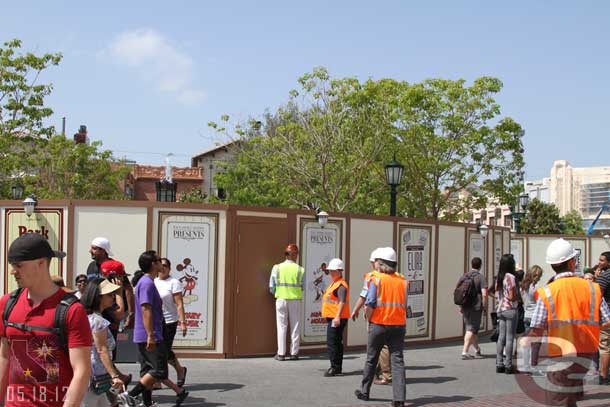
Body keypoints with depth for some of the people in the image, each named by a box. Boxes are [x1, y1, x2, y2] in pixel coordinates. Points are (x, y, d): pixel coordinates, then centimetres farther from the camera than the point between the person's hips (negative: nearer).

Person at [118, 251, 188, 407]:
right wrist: (151, 335, -26)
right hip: (151, 336, -10)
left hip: (142, 337, 10)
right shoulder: (148, 283, -15)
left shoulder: (145, 282, 17)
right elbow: (145, 309, -23)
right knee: (159, 371, -7)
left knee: (147, 370, 12)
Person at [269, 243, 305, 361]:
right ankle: (294, 353, 10)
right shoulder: (300, 270, -3)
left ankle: (281, 353, 4)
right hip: (295, 300, 0)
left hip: (281, 299, 0)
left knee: (282, 326, 5)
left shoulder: (277, 268, -2)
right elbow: (303, 287, 2)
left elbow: (272, 288, -1)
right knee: (295, 327, 9)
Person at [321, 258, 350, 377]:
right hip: (333, 318, 11)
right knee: (337, 342, 14)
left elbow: (342, 302, -24)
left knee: (332, 342, -11)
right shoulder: (334, 284, 19)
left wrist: (337, 317, -31)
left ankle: (334, 367, -9)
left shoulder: (341, 285, -14)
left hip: (337, 318, -11)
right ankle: (338, 367, 21)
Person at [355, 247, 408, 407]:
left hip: (379, 324, -2)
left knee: (371, 359, 13)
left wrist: (368, 320, 1)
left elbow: (370, 304, -13)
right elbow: (404, 305, 6)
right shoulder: (403, 281, 5)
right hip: (399, 325, 2)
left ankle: (364, 391, 26)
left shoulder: (376, 279, -7)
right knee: (398, 361, 1)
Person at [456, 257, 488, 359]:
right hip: (476, 307, -5)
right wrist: (484, 307, -4)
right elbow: (484, 294, -16)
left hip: (465, 307, 5)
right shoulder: (481, 277, -7)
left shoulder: (464, 276, 8)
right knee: (471, 329, -3)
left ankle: (477, 350, 31)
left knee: (471, 328, 17)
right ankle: (465, 352, -10)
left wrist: (460, 306, 15)